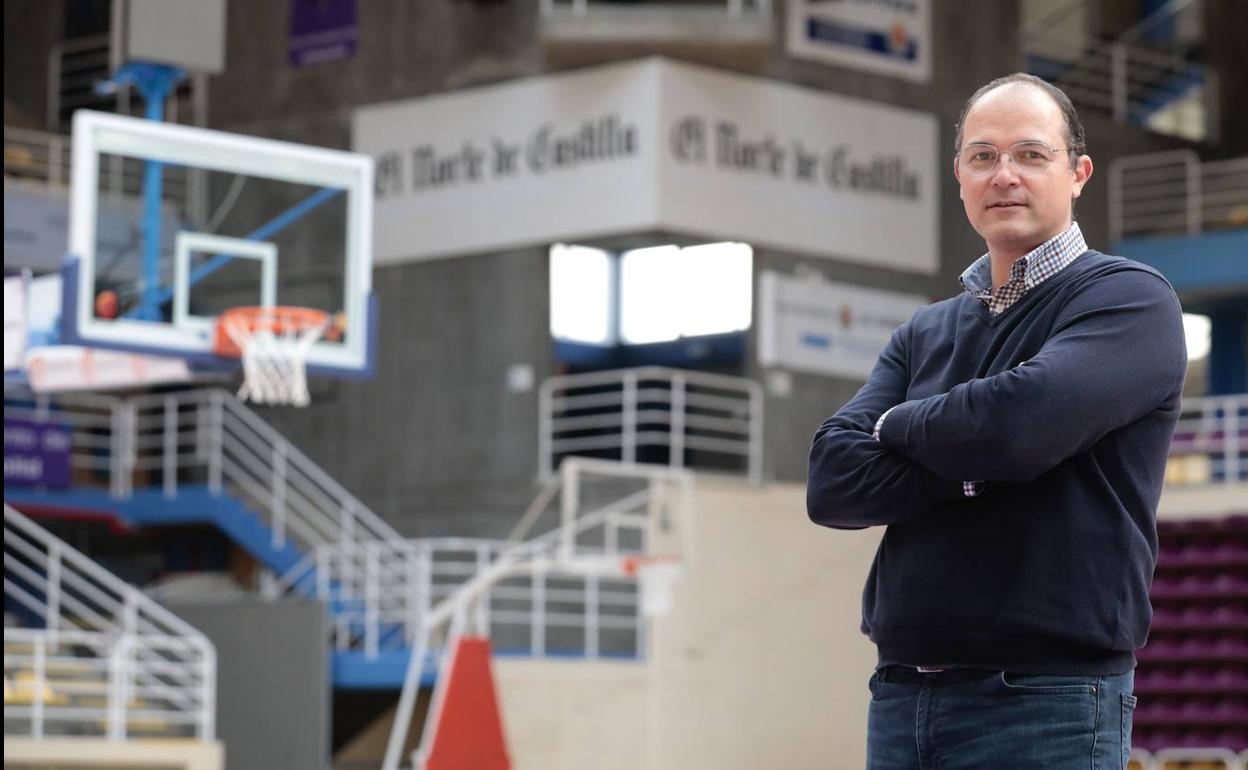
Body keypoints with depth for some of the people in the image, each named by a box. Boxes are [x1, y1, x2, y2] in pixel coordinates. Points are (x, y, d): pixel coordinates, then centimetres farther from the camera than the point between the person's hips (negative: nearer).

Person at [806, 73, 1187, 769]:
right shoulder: (925, 335, 15)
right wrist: (979, 466, -12)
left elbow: (1019, 422, -20)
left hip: (1046, 706, -5)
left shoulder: (1131, 299, -2)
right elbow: (833, 483, 2)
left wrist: (898, 424, -1)